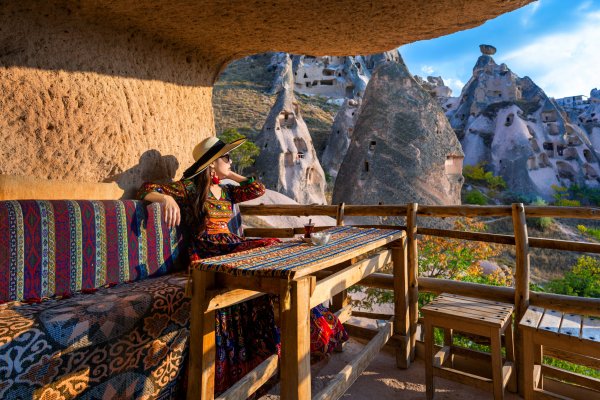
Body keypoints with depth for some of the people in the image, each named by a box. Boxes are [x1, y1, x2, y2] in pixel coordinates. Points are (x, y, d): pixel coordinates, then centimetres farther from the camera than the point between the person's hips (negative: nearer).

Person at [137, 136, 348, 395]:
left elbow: (258, 189, 14)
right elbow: (147, 190, -4)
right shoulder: (190, 187, 1)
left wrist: (229, 174, 17)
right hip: (209, 254, -7)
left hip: (233, 247, 7)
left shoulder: (227, 191, 21)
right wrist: (168, 199, -25)